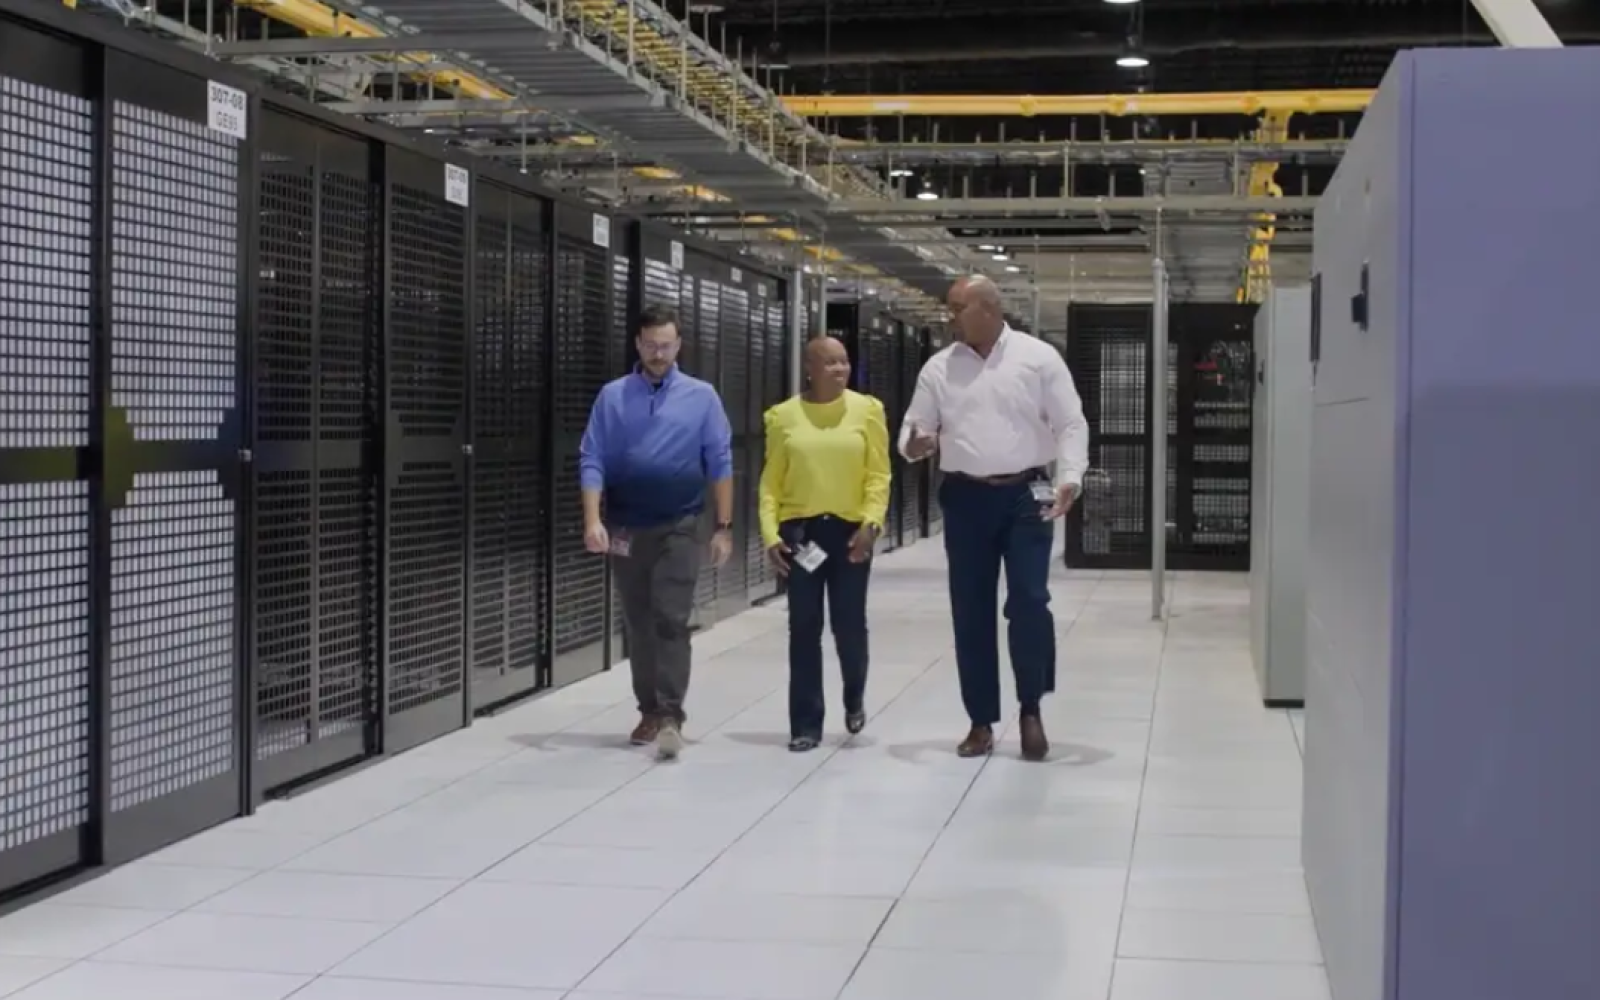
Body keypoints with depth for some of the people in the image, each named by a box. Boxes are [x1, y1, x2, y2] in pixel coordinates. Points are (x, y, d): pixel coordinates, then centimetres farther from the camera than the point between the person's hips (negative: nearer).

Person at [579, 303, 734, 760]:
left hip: (678, 527, -2)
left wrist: (724, 527, -3)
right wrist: (593, 520, -12)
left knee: (671, 620, -11)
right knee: (638, 624, 9)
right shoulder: (612, 396, 2)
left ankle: (670, 717, -13)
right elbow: (592, 461, -1)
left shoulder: (701, 397, 1)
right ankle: (649, 712, 20)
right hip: (626, 527, 2)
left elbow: (720, 463, 1)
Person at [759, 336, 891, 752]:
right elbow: (771, 481, 3)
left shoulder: (867, 409, 1)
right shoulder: (783, 416, 2)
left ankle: (855, 698, 31)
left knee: (849, 625, 1)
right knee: (804, 629, 2)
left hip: (850, 530, 0)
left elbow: (878, 475, 0)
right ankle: (806, 723, 10)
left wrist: (871, 523, -13)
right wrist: (771, 533, -6)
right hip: (800, 531, 0)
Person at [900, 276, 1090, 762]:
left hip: (1026, 495, -3)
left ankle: (1031, 711, 11)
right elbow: (916, 427, 9)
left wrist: (1070, 479, -18)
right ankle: (981, 722, 16)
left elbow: (1070, 424, -4)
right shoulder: (939, 368, 7)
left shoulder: (1039, 358, -2)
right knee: (971, 611, 5)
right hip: (967, 498, 3)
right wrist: (913, 445, -16)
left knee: (1029, 602, -8)